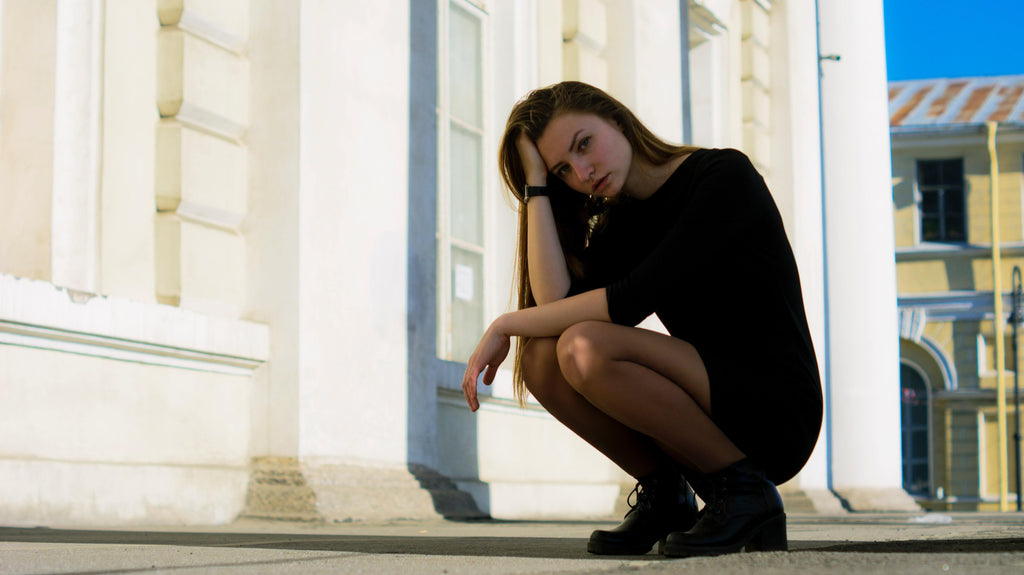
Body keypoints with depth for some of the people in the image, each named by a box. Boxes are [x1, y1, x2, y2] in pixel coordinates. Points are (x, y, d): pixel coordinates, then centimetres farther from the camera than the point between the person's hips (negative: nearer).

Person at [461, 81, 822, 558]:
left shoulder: (725, 175, -11)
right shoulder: (620, 225, 11)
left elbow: (632, 300, -21)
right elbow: (555, 301, -9)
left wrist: (506, 324, -13)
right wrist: (536, 183, -4)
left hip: (777, 414, -7)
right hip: (704, 408, 7)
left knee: (584, 349, -26)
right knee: (540, 357, -11)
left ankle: (743, 491, -12)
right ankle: (663, 495, 2)